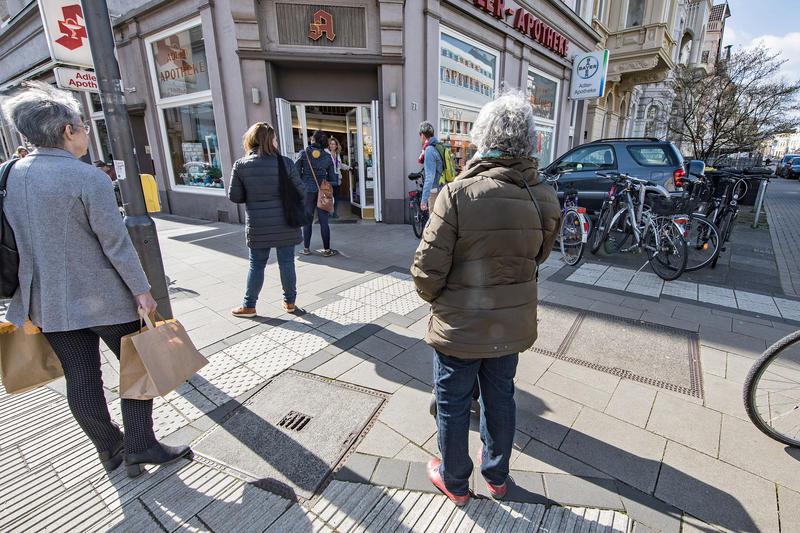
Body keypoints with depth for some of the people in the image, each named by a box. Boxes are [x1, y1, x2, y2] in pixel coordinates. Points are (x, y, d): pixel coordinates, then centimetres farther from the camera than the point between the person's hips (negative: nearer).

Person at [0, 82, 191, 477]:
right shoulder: (88, 177, -16)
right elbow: (116, 243, -18)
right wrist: (142, 290, -11)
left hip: (49, 302, 7)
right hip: (105, 299, -6)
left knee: (81, 379, 14)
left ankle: (109, 449, 30)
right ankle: (140, 447, 16)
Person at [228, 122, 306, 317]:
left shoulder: (240, 165, -5)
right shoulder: (284, 162, -9)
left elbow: (234, 196, -1)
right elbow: (300, 191, -3)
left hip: (258, 226, 1)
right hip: (285, 224, -1)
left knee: (256, 265, 13)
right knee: (286, 263, 11)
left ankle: (249, 306, 23)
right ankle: (289, 301, 24)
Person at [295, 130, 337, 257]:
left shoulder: (303, 153, -2)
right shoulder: (327, 157, 3)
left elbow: (296, 172, -3)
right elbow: (332, 176, 6)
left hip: (307, 191, 0)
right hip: (322, 191, 0)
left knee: (307, 221, 10)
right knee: (323, 222, 3)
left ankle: (306, 249, 16)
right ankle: (327, 250, 7)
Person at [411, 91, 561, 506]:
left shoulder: (458, 194, -23)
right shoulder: (545, 197, -6)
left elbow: (428, 269, -19)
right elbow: (537, 258, 7)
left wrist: (432, 295, 1)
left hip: (459, 328, -4)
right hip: (513, 326, 5)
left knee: (453, 406, 17)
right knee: (500, 400, 24)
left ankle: (455, 482, 40)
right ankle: (496, 476, 47)